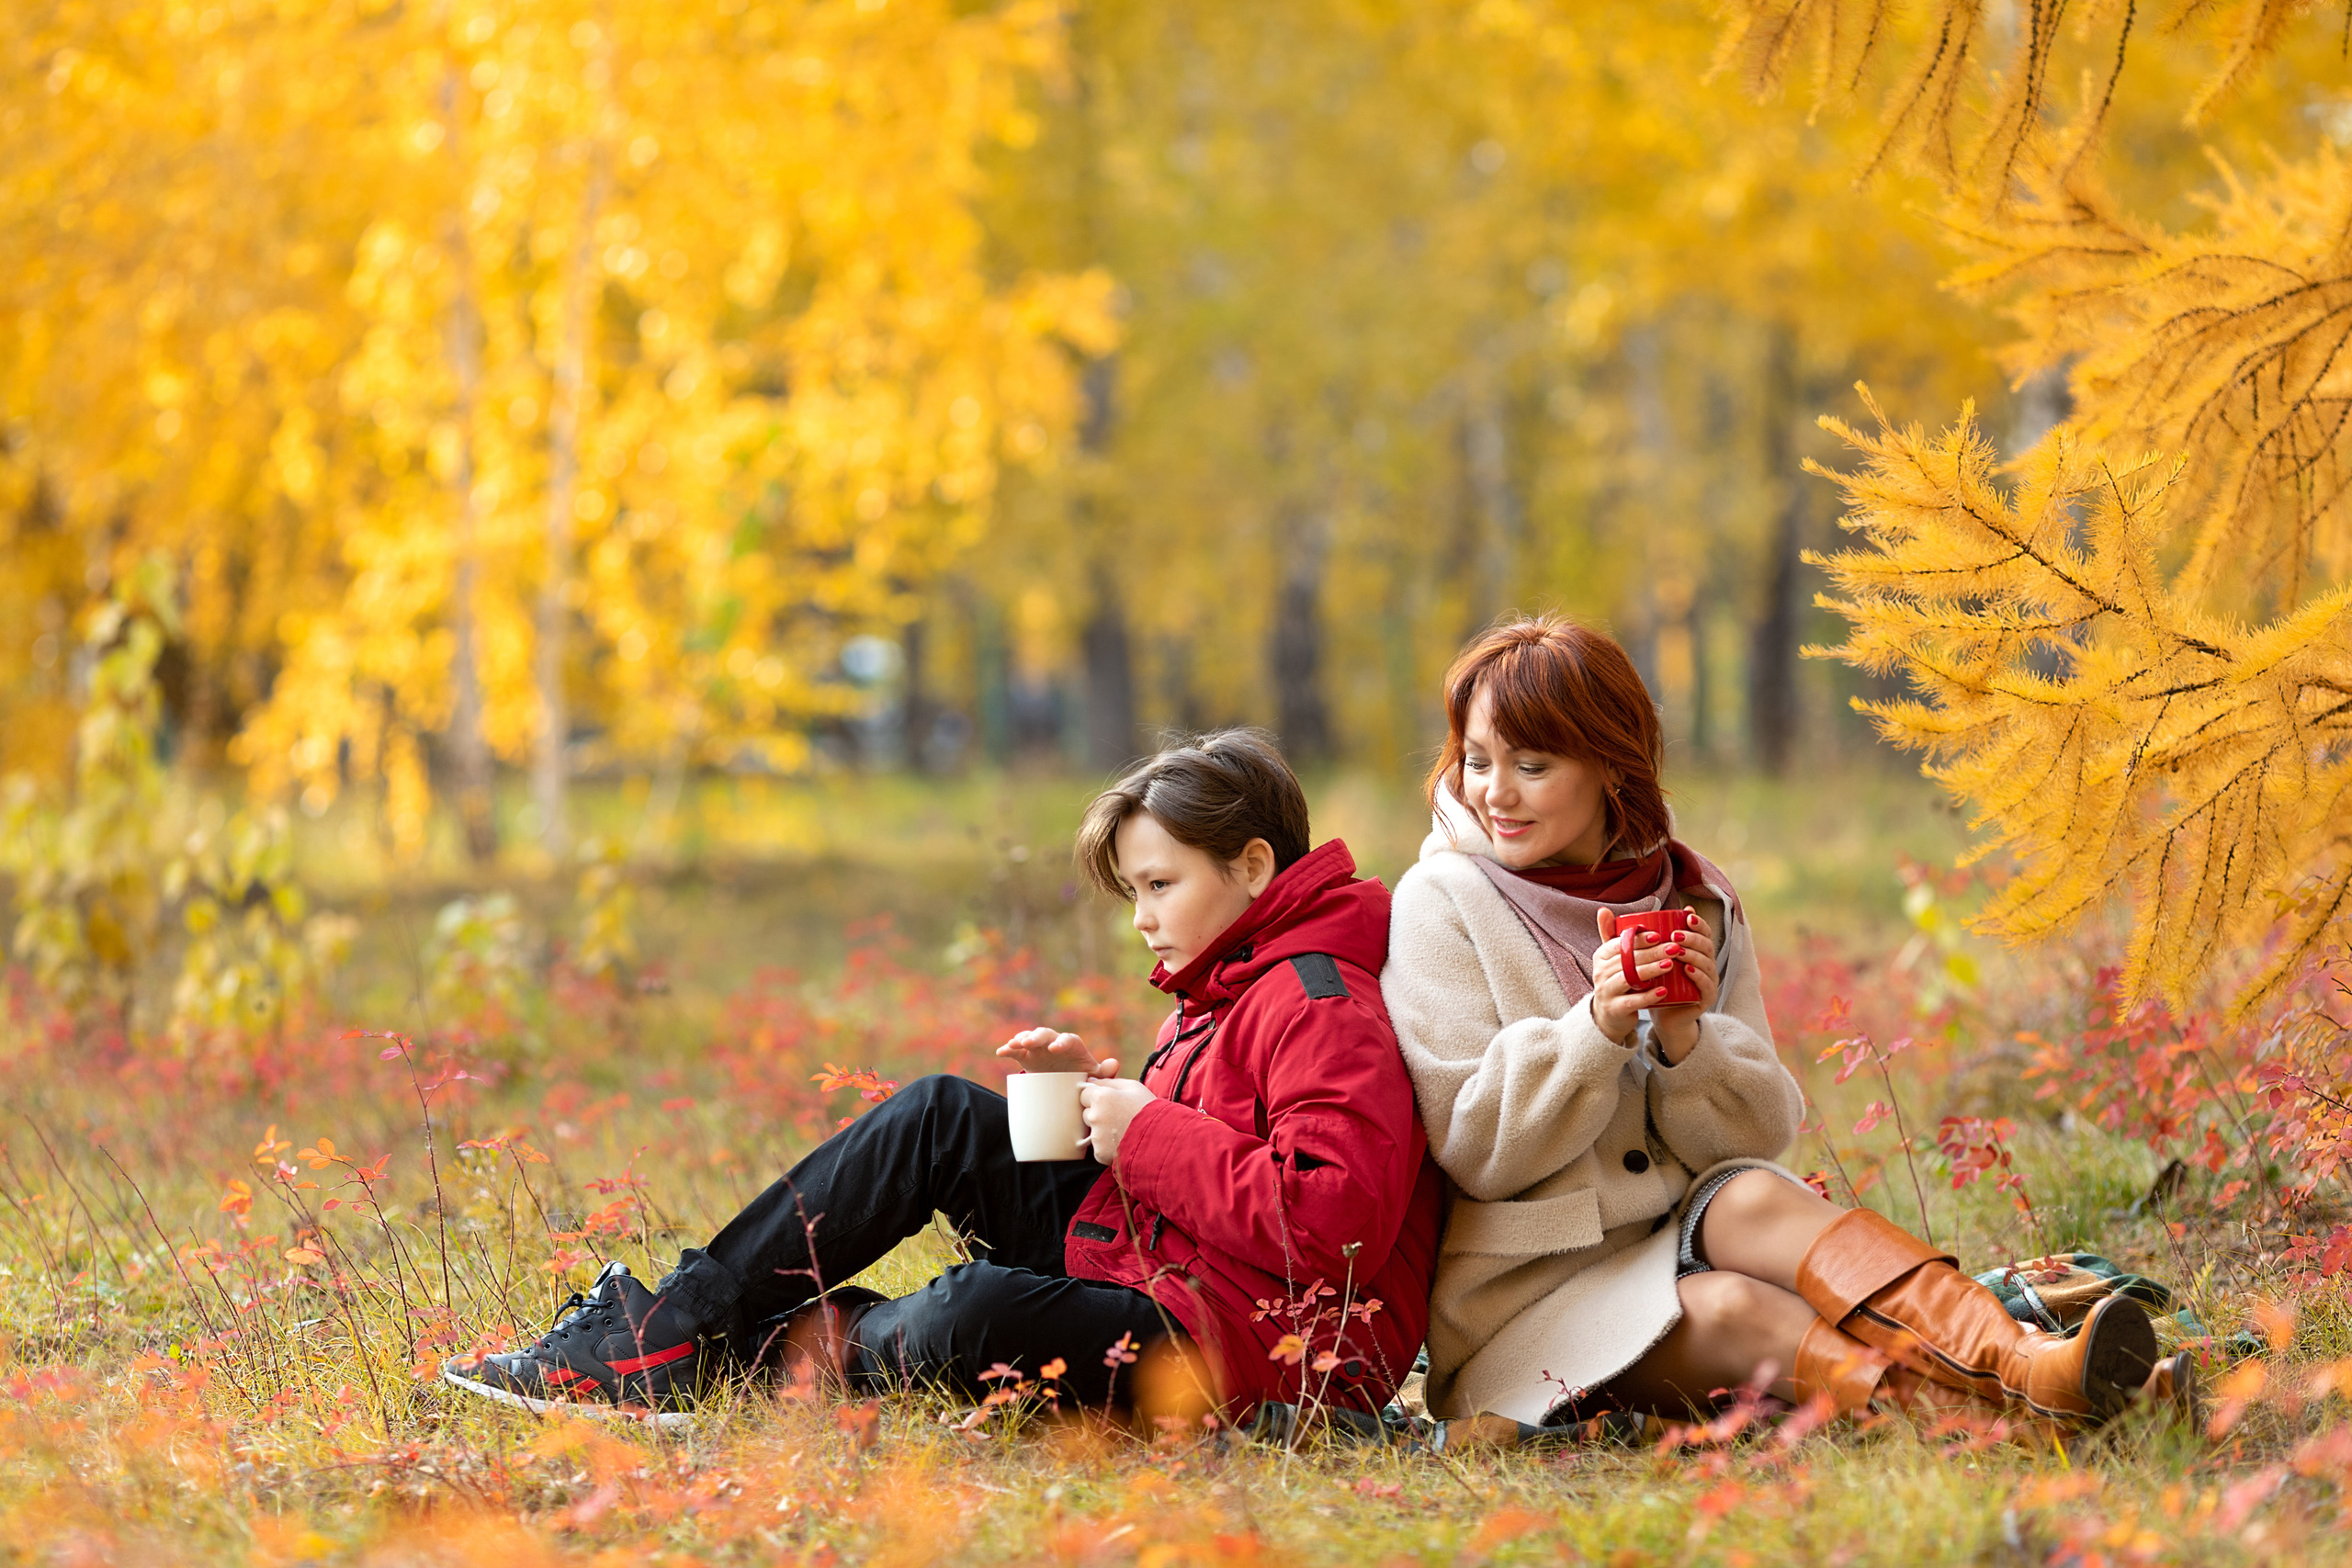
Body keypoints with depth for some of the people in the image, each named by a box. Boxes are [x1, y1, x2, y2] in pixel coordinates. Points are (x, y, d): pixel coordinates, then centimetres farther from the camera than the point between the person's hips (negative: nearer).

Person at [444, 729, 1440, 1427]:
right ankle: (676, 1328, -3)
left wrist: (1151, 1136, -20)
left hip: (1250, 1348, -10)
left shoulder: (1319, 1007, -16)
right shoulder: (1222, 987, 17)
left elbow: (1334, 1220, -28)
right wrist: (1103, 1094, 3)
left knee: (981, 1313, -35)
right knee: (941, 1117, 1)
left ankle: (810, 1349, -4)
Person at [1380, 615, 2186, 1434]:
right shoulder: (1444, 905, -3)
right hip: (1526, 1301, -3)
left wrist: (1686, 1039, -18)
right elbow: (1473, 1149, -10)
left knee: (1752, 1197, -31)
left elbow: (1757, 1133, 2)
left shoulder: (1694, 900, 8)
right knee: (1725, 1311, -33)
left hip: (1679, 1240, 3)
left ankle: (2021, 1361, -50)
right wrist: (1596, 1029, -23)